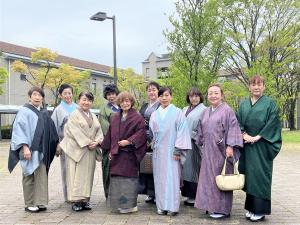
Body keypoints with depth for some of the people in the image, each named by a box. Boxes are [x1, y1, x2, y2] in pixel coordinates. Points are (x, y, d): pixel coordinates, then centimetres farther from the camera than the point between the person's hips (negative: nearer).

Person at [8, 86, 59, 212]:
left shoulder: (44, 113, 14)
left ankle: (40, 202, 6)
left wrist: (56, 144, 16)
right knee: (29, 176, 2)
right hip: (29, 149, -5)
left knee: (42, 176, 1)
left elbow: (50, 130, 20)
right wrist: (25, 147, -19)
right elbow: (20, 129, -11)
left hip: (42, 150, 5)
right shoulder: (24, 111, -3)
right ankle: (29, 204, 12)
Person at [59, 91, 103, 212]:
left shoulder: (93, 116, 16)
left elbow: (99, 131, 11)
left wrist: (97, 141, -8)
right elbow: (75, 131, -11)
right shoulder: (74, 115, -2)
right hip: (77, 150, -6)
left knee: (87, 175, 7)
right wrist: (87, 143, -15)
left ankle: (85, 199, 12)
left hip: (90, 151, 6)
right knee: (77, 175, -4)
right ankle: (76, 200, 1)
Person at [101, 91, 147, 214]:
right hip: (116, 153, 5)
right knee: (116, 179, 7)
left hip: (129, 153, -5)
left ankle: (130, 204, 8)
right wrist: (110, 150, 12)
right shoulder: (115, 117, 14)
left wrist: (129, 141, -18)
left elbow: (141, 132, -11)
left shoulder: (137, 117, -3)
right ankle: (119, 204, 17)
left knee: (128, 177, -2)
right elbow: (110, 134, 16)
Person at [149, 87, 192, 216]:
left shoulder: (177, 112, -2)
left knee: (172, 177, -2)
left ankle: (172, 206, 6)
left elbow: (182, 131, -6)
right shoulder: (154, 114, 9)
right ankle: (161, 206, 14)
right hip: (158, 151, 4)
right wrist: (153, 145, 7)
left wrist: (177, 150, -11)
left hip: (171, 150, -4)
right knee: (160, 178, 6)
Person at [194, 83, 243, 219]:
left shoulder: (227, 110, -7)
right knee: (209, 178, 10)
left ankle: (222, 209, 11)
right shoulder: (206, 112, 14)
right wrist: (202, 146, 18)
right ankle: (211, 205, 22)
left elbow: (233, 128, -13)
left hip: (221, 151, -6)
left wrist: (230, 146, -19)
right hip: (208, 151, 7)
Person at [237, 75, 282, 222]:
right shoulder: (243, 104, 12)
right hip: (246, 145, 4)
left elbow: (273, 123, -8)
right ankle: (251, 207, 17)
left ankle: (260, 210, 7)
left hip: (262, 146, -4)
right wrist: (244, 135, -10)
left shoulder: (270, 103, 0)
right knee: (249, 175, 7)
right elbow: (238, 122, 7)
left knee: (260, 175, -3)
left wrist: (258, 137, -15)